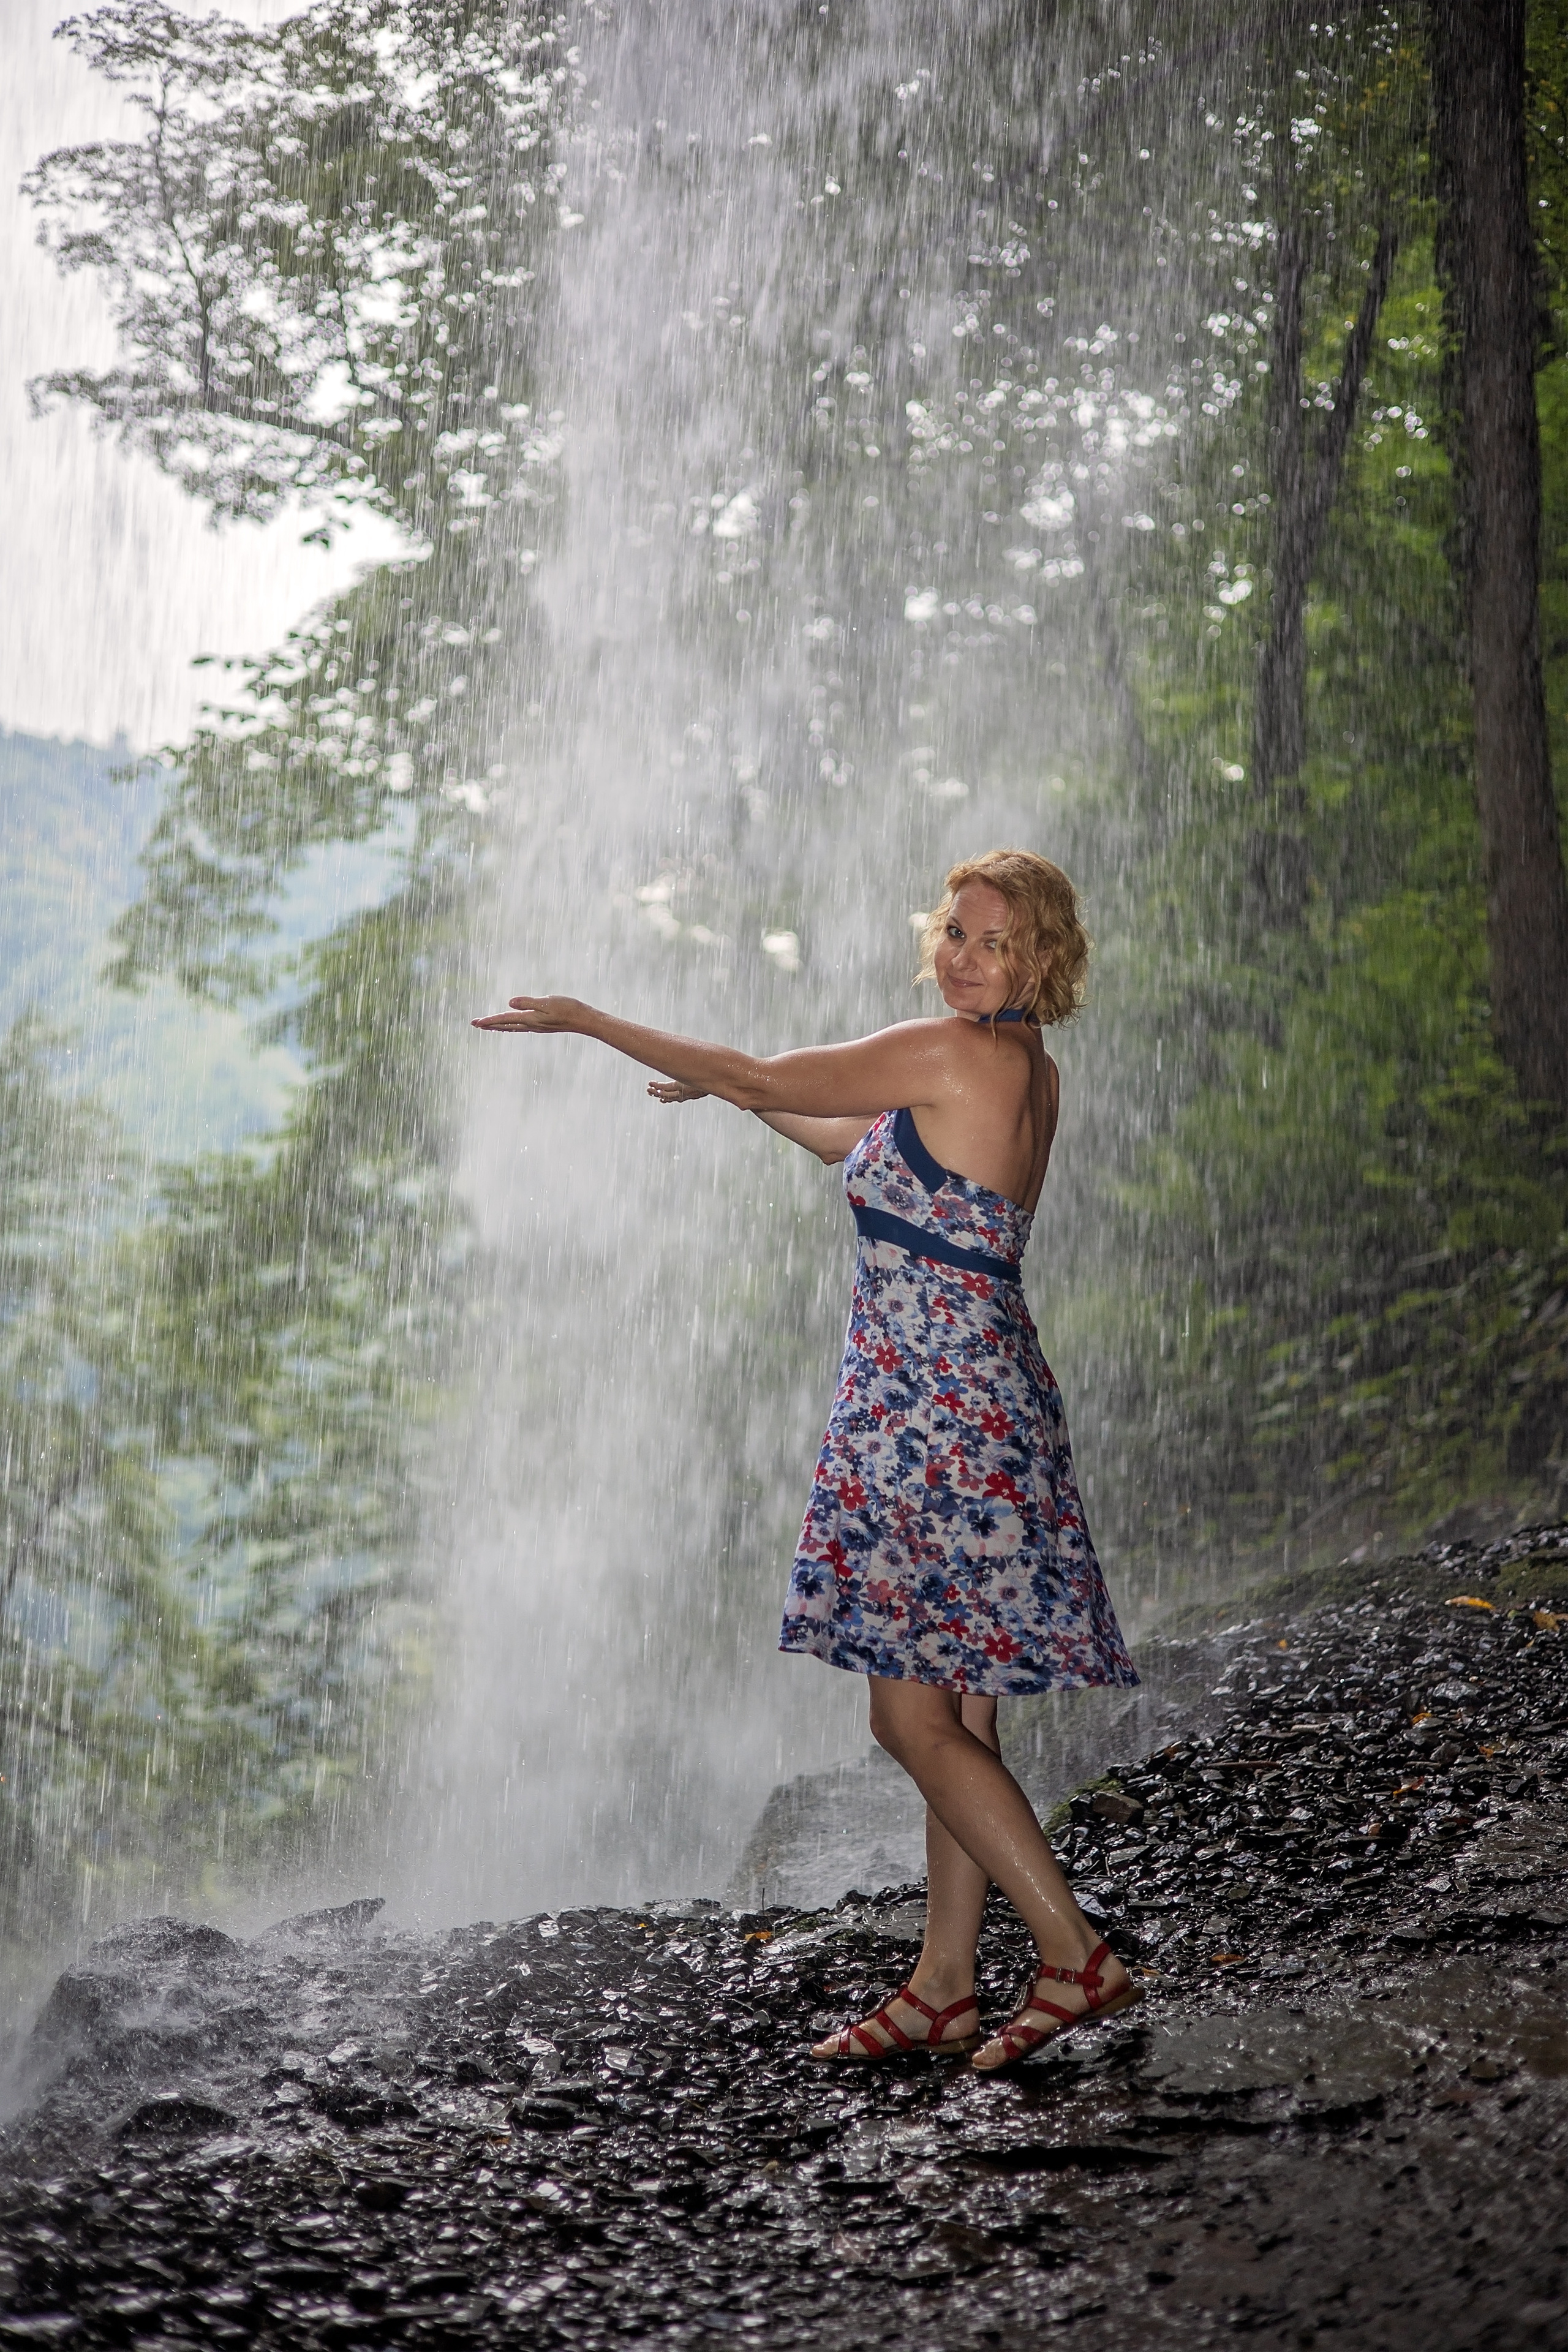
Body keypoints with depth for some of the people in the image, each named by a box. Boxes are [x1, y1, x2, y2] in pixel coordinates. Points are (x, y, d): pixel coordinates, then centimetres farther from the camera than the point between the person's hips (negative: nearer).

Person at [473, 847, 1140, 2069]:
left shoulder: (954, 1054, -14)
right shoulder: (1026, 1073, 13)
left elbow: (757, 1073, -7)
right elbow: (888, 1155, 31)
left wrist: (587, 1019, 3)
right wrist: (742, 1096, 34)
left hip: (938, 1412, -10)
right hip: (972, 1407, 10)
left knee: (916, 1719, -5)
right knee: (954, 1716, 11)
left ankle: (1078, 1957, -1)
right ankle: (943, 1988, 17)